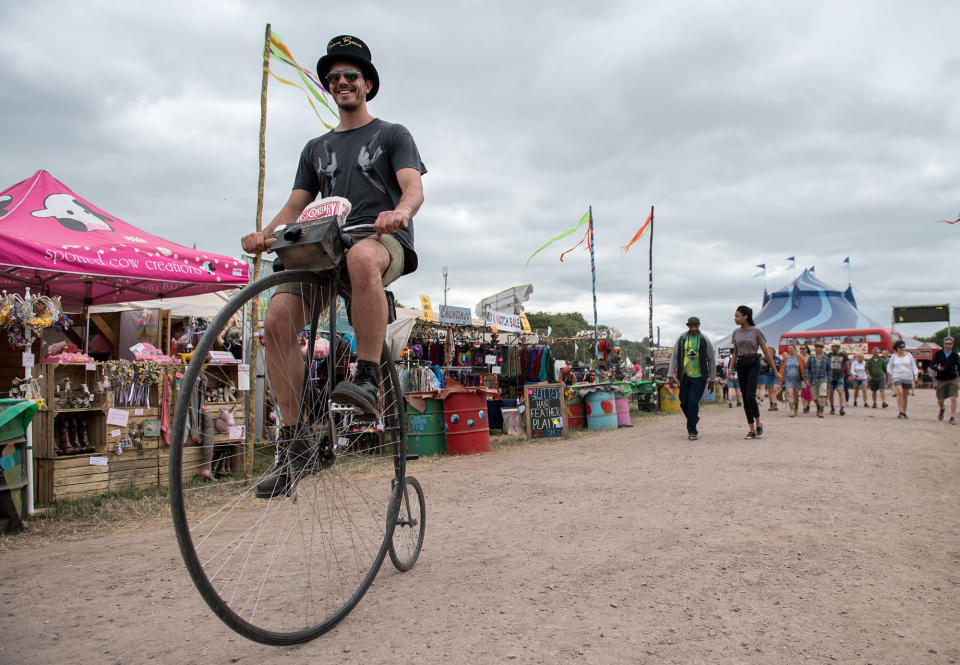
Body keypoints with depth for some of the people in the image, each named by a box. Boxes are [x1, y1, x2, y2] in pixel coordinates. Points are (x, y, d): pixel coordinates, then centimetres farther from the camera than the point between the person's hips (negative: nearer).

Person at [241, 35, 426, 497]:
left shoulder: (392, 135, 14)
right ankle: (294, 442, -13)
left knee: (361, 257, -43)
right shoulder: (316, 148, 27)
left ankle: (369, 379, -36)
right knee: (276, 319, -21)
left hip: (384, 240, -4)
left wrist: (399, 211, -29)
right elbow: (295, 206, 19)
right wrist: (266, 233, -4)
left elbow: (414, 187, -4)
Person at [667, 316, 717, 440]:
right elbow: (674, 357, 6)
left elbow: (711, 361, 4)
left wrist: (712, 380, 3)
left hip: (699, 377, -3)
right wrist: (671, 376, -1)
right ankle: (694, 419, 33)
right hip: (685, 376, 3)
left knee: (693, 402, -9)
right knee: (684, 402, 4)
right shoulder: (681, 339, 3)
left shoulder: (704, 340, -1)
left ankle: (692, 431, 2)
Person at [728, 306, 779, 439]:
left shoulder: (756, 331, -5)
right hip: (741, 365, 5)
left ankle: (758, 424, 5)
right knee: (745, 399, 3)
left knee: (750, 396, -16)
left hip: (753, 364, -5)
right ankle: (752, 430, 9)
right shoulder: (736, 332, 8)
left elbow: (766, 352, -2)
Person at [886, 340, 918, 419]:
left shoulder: (909, 356, 5)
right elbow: (889, 368, 11)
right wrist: (890, 380, 7)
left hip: (907, 378, 2)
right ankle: (901, 412, -19)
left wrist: (915, 378, -1)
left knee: (905, 396, 6)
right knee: (900, 393, -19)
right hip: (897, 377, -2)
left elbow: (913, 367, 7)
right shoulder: (893, 356, 3)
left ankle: (904, 412, 18)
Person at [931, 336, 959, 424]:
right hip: (941, 380, 0)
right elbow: (932, 364, 0)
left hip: (952, 379, 0)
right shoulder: (938, 354, -2)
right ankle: (942, 409, 42)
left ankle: (953, 417, -6)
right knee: (940, 400, 8)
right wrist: (937, 368, -20)